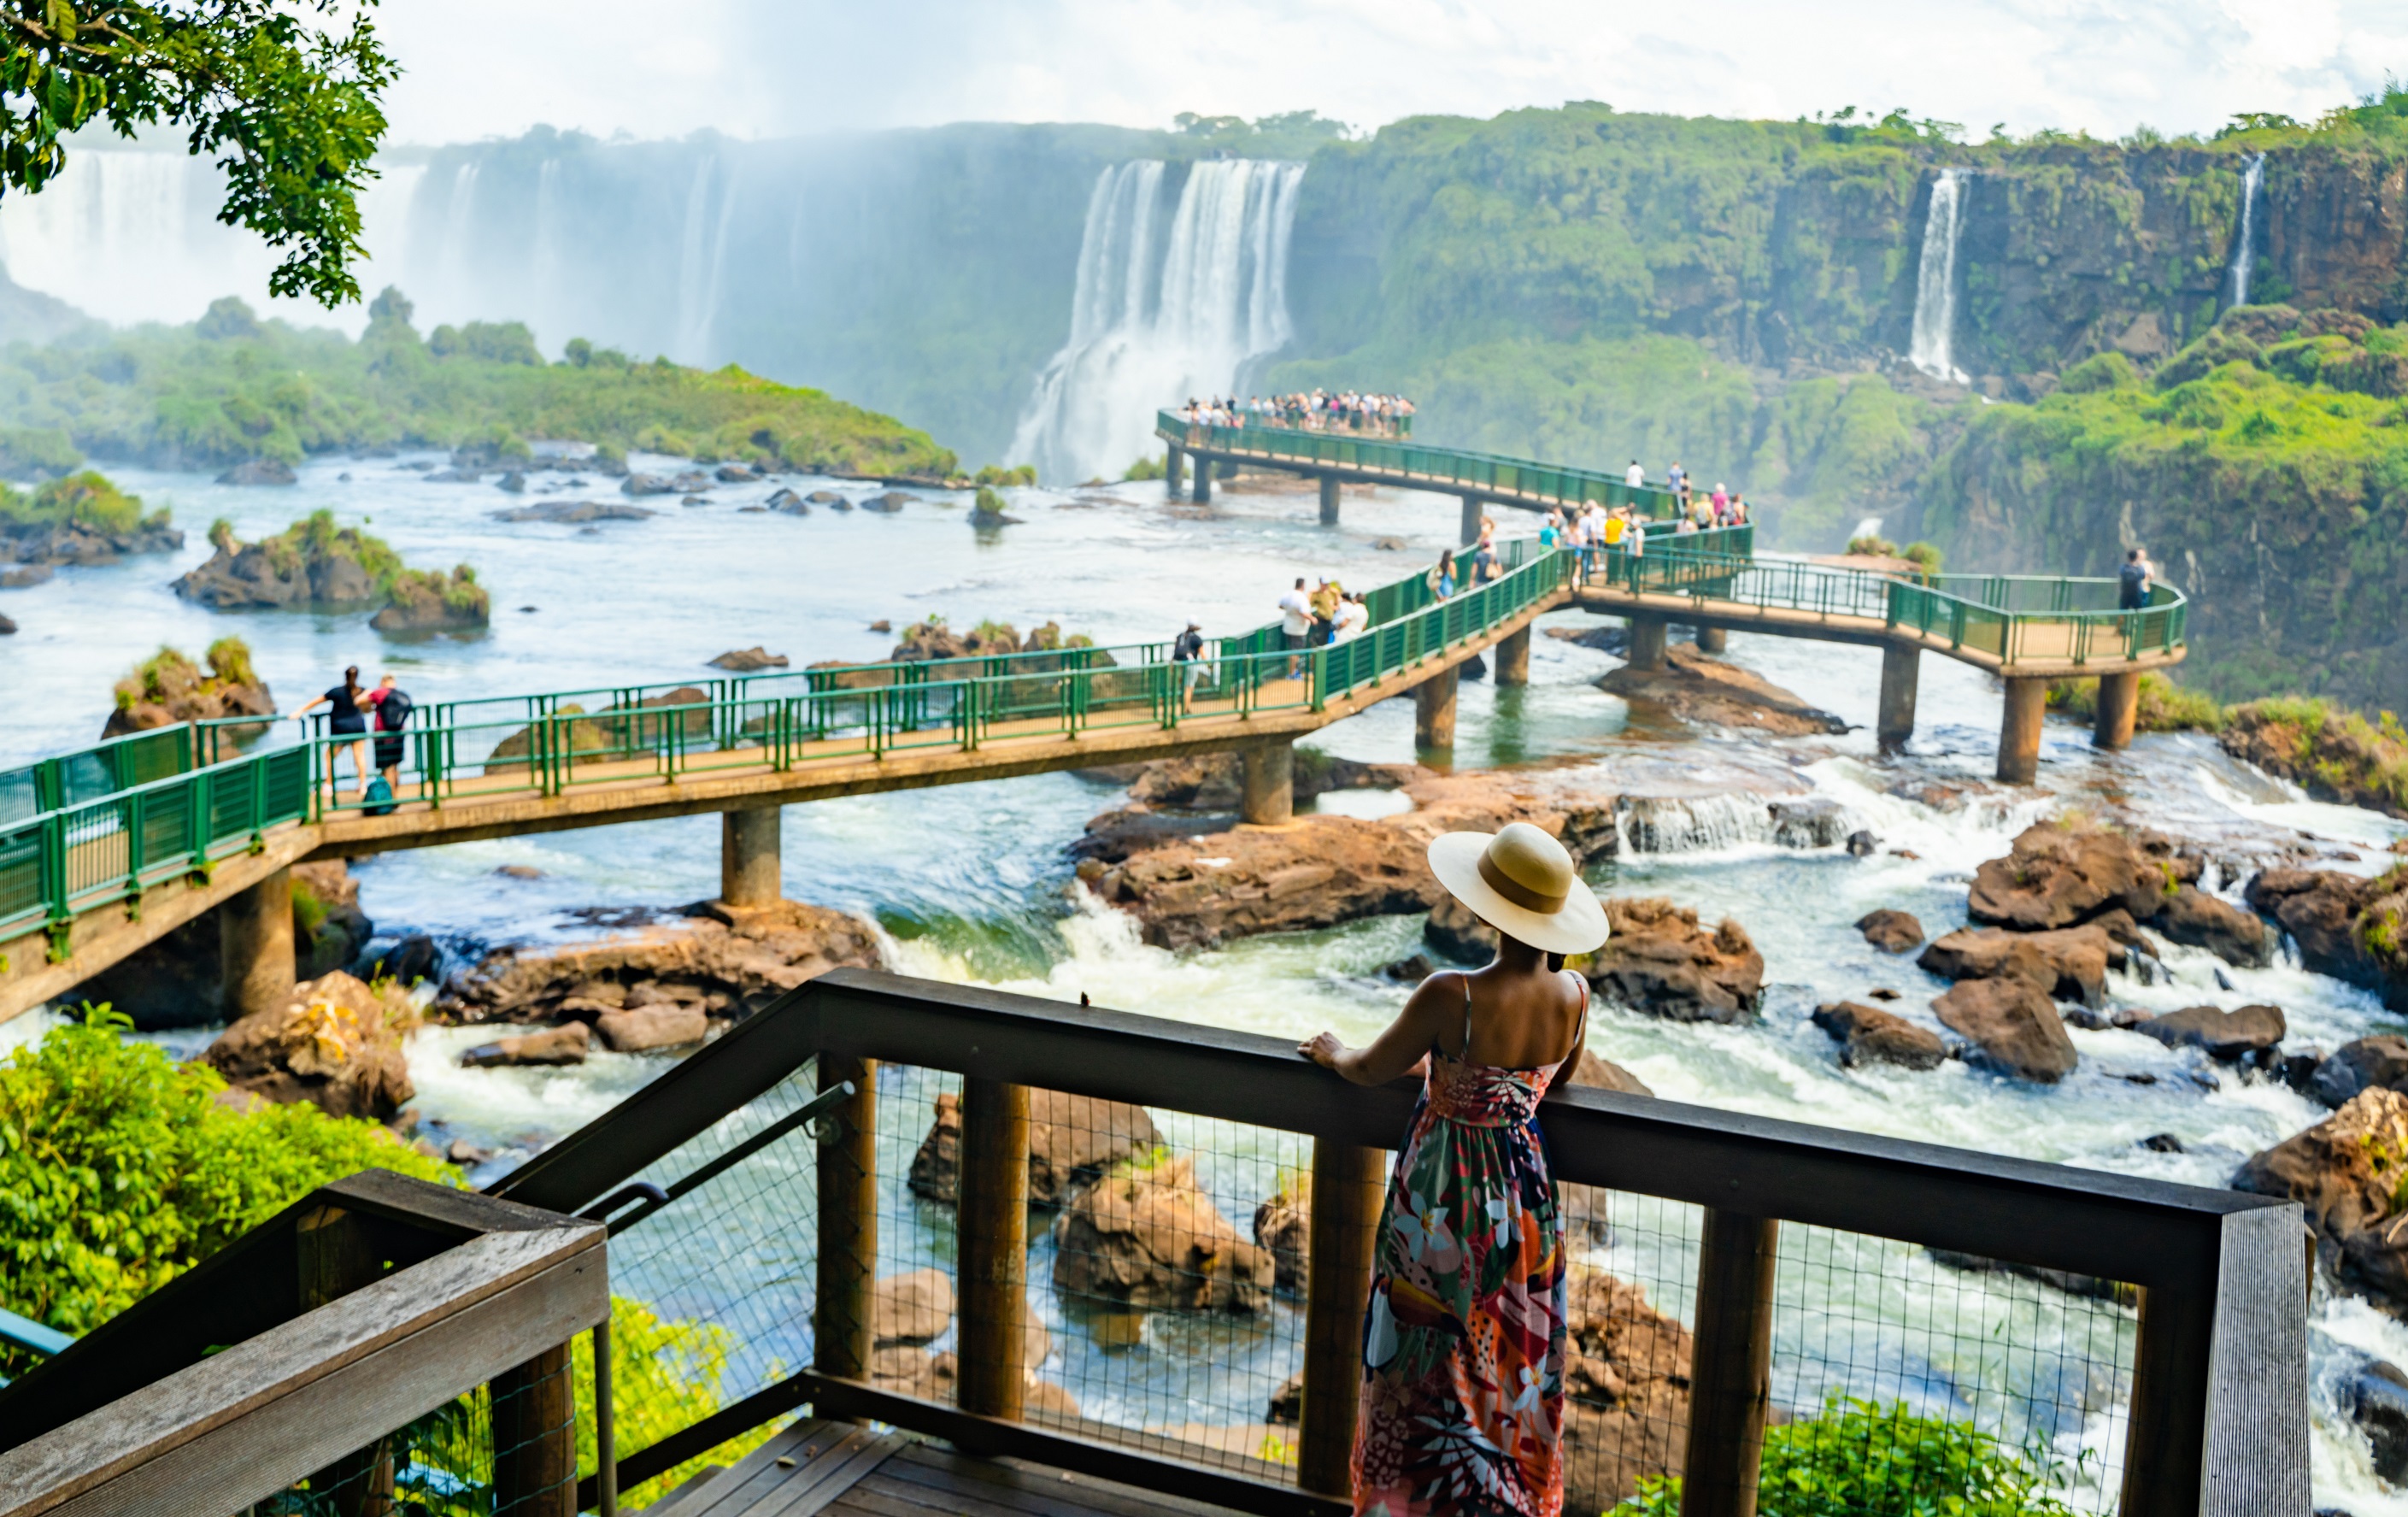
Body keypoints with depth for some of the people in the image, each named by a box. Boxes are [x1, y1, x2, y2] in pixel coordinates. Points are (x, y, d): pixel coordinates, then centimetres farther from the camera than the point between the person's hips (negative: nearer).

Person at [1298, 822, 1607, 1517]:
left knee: (1425, 1372, 16)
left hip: (1442, 1205, -5)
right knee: (1513, 1369, 23)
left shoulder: (1451, 997, -29)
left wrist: (1332, 1052, 12)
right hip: (1523, 1198, 5)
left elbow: (1370, 1070, -12)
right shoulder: (1573, 995, -14)